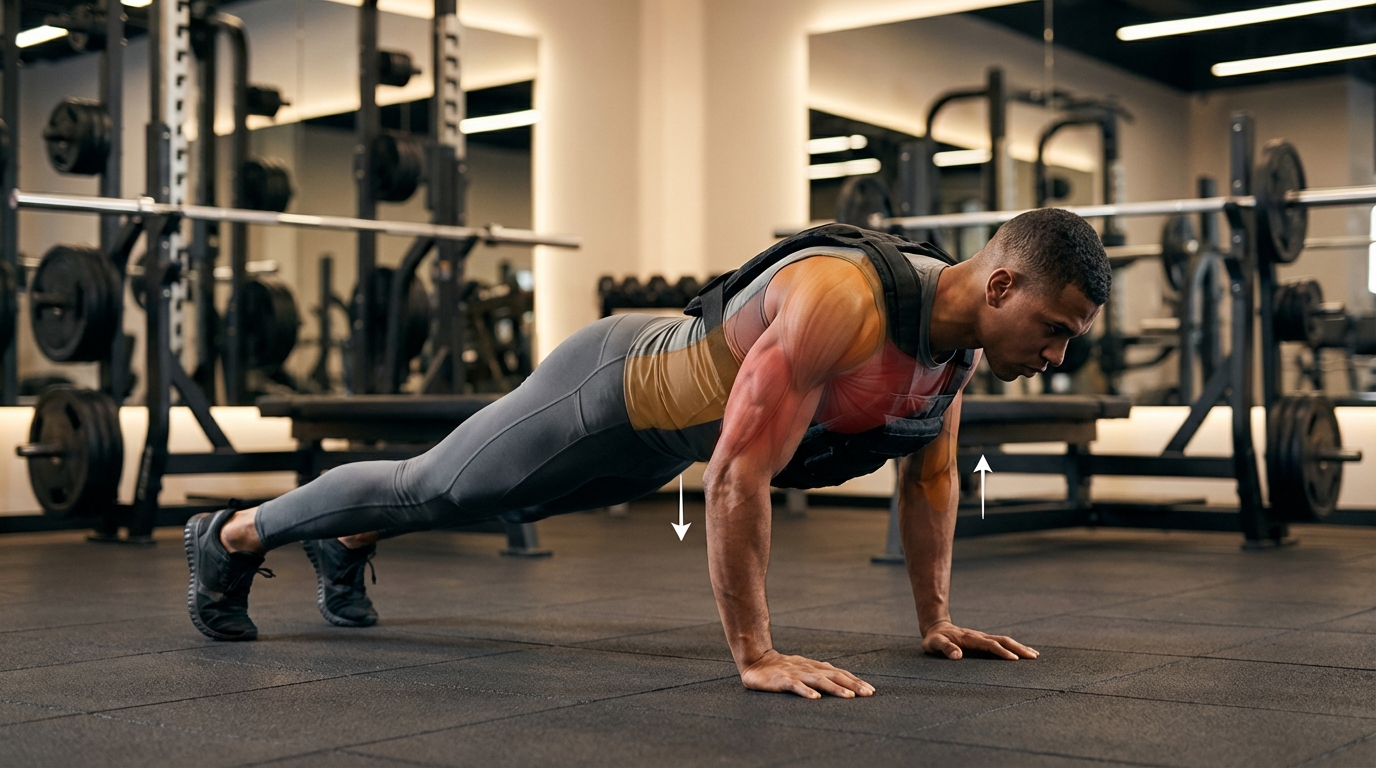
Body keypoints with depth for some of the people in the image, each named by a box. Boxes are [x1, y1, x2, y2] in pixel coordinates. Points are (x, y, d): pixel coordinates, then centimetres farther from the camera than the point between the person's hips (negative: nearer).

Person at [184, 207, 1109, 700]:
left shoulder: (961, 324, -13)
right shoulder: (837, 304, -42)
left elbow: (931, 472, 2)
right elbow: (737, 477, -42)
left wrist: (937, 620, 1)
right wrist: (756, 655, -38)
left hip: (663, 418, 8)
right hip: (606, 398, -8)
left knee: (484, 504, 29)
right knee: (428, 491, 12)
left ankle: (346, 546, 56)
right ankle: (232, 535, 35)